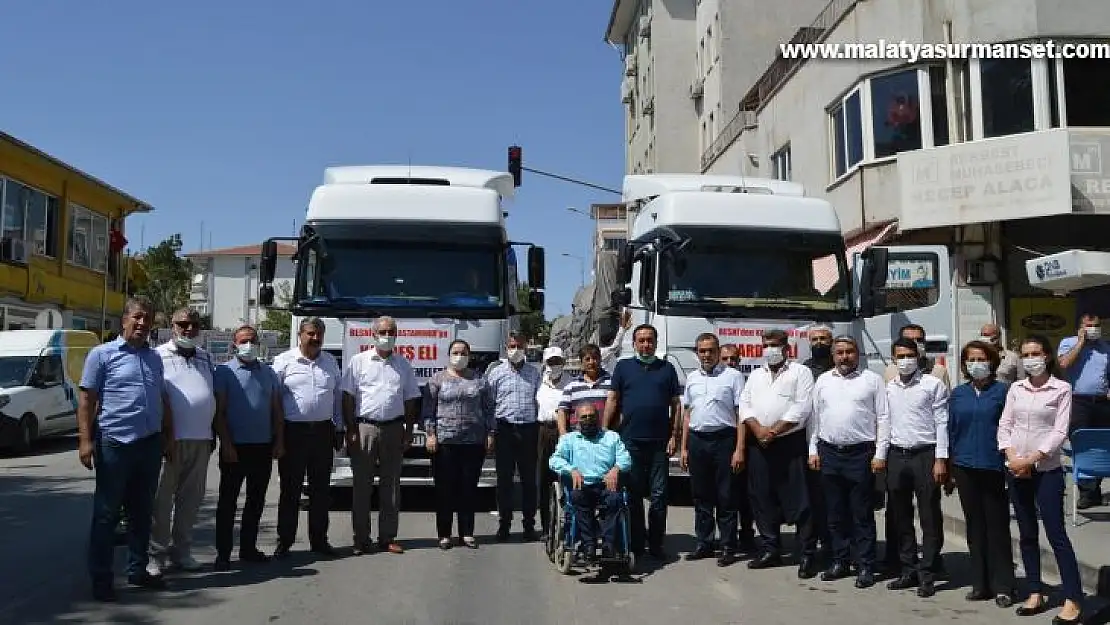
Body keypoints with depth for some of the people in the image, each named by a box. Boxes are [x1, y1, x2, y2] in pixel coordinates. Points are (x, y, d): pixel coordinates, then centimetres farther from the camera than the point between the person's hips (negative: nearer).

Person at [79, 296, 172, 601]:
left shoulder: (154, 358, 14)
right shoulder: (102, 354, -2)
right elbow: (86, 399, -6)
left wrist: (169, 437, 16)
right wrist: (85, 440, -14)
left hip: (150, 444, 6)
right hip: (114, 443, -5)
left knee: (142, 511, 13)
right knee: (106, 513, 2)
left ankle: (138, 570, 24)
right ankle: (101, 578, 10)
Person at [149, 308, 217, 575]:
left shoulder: (206, 359, 17)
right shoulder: (159, 356, -1)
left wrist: (212, 433, 17)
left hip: (200, 440, 5)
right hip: (169, 439, -5)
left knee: (191, 499, 10)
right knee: (162, 498, -1)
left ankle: (181, 550, 21)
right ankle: (156, 553, 7)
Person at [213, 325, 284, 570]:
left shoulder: (268, 372, 12)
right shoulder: (225, 372, -2)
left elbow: (277, 409, 14)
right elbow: (219, 411, -6)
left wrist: (279, 441, 6)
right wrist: (226, 444, -13)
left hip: (263, 446, 5)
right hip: (236, 447, -5)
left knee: (256, 501, 11)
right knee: (228, 501, 1)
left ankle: (248, 548, 21)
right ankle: (223, 553, 6)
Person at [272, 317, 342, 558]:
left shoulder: (331, 362, 12)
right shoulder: (284, 361, 0)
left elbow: (338, 397, 17)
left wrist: (337, 429, 13)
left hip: (323, 431, 4)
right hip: (293, 432, -4)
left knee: (321, 489, 9)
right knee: (290, 489, 2)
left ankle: (319, 540, 18)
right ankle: (284, 542, 11)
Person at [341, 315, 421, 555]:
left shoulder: (403, 364, 12)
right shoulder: (358, 362, 4)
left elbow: (410, 400, 13)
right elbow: (348, 398, 0)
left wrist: (409, 432, 5)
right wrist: (350, 431, -7)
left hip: (393, 429, 3)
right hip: (364, 428, -2)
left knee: (391, 485, 6)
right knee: (362, 485, 1)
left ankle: (387, 538, 13)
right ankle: (361, 539, 7)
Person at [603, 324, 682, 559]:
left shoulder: (667, 368, 11)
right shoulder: (624, 367, 9)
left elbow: (676, 404, 9)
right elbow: (612, 400, 6)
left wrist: (674, 436, 1)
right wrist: (604, 432, -1)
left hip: (659, 441, 0)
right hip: (630, 440, 0)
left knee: (659, 494, 1)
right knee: (633, 493, 6)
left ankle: (655, 544, 10)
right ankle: (636, 543, 15)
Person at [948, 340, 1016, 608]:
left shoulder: (1002, 391, -3)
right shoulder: (958, 394, 8)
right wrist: (949, 467, 9)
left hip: (994, 467, -4)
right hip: (965, 467, 4)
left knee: (997, 525, 2)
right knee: (975, 526, 10)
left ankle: (1003, 586, 12)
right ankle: (980, 584, 19)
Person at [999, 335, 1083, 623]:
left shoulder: (1062, 389, -4)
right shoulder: (1015, 388, 8)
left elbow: (1060, 432, -9)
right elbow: (1004, 425, 6)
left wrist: (1031, 459, -15)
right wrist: (1012, 458, -8)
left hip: (1047, 470, -4)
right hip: (1016, 470, 5)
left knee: (1056, 534, -6)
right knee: (1027, 534, 10)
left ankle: (1072, 600, 1)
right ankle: (1036, 594, 19)